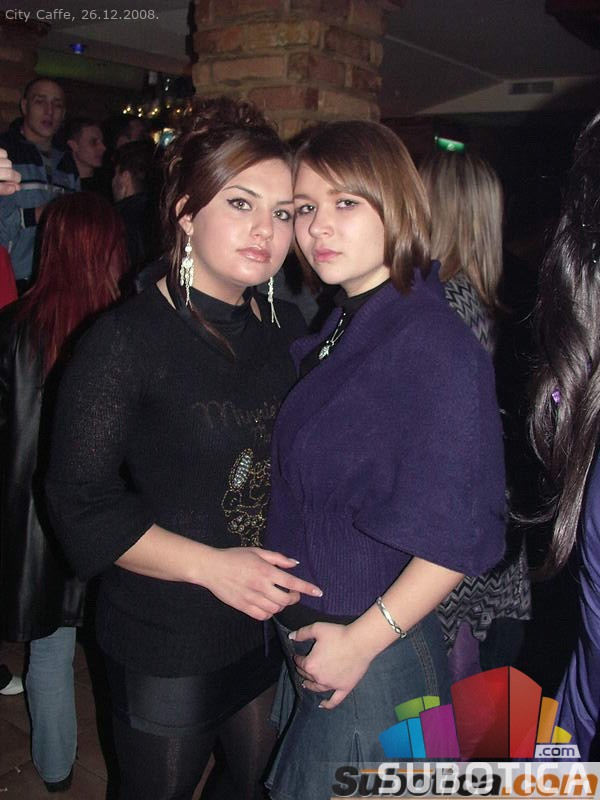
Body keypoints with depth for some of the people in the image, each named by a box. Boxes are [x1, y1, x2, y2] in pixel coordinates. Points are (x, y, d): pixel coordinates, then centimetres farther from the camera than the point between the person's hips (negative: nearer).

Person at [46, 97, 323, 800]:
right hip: (166, 649, -5)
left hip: (272, 630, 5)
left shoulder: (287, 329, 2)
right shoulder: (128, 339, -16)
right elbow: (81, 505, -16)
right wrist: (209, 565, -22)